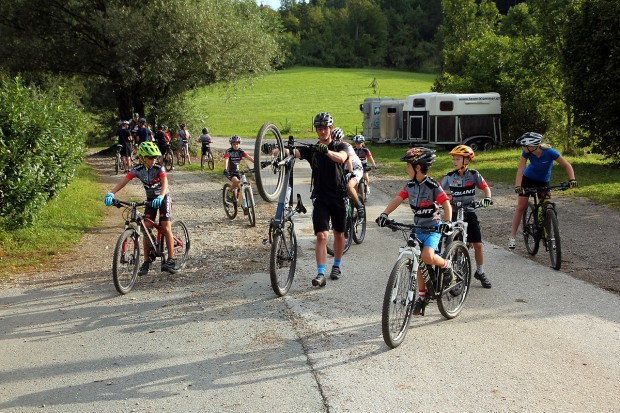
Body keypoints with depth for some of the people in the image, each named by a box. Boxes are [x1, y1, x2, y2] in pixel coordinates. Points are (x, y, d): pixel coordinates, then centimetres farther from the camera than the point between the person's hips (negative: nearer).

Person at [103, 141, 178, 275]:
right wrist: (111, 194, -39)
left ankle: (171, 260, -6)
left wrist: (160, 197, -54)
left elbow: (165, 183, -35)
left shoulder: (159, 168, -21)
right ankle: (146, 262, 2)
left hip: (163, 198, -3)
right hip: (150, 199, 4)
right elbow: (123, 182, -23)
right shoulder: (137, 170, -13)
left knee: (166, 228, -13)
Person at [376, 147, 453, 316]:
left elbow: (446, 203, -23)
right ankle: (422, 296, 20)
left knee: (427, 256, -29)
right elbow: (397, 199, -5)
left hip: (433, 228, -6)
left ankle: (445, 265, 2)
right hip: (418, 228, 6)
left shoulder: (433, 186, -16)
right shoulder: (410, 185, 2)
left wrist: (447, 221, -40)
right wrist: (384, 214, -21)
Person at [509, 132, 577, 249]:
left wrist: (572, 179, -40)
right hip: (528, 178, 1)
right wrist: (518, 185, -44)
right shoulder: (526, 152, -24)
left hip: (543, 181, -1)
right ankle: (512, 236, 3)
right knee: (521, 207, -3)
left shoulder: (549, 152, -31)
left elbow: (567, 165, -25)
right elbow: (520, 169, -29)